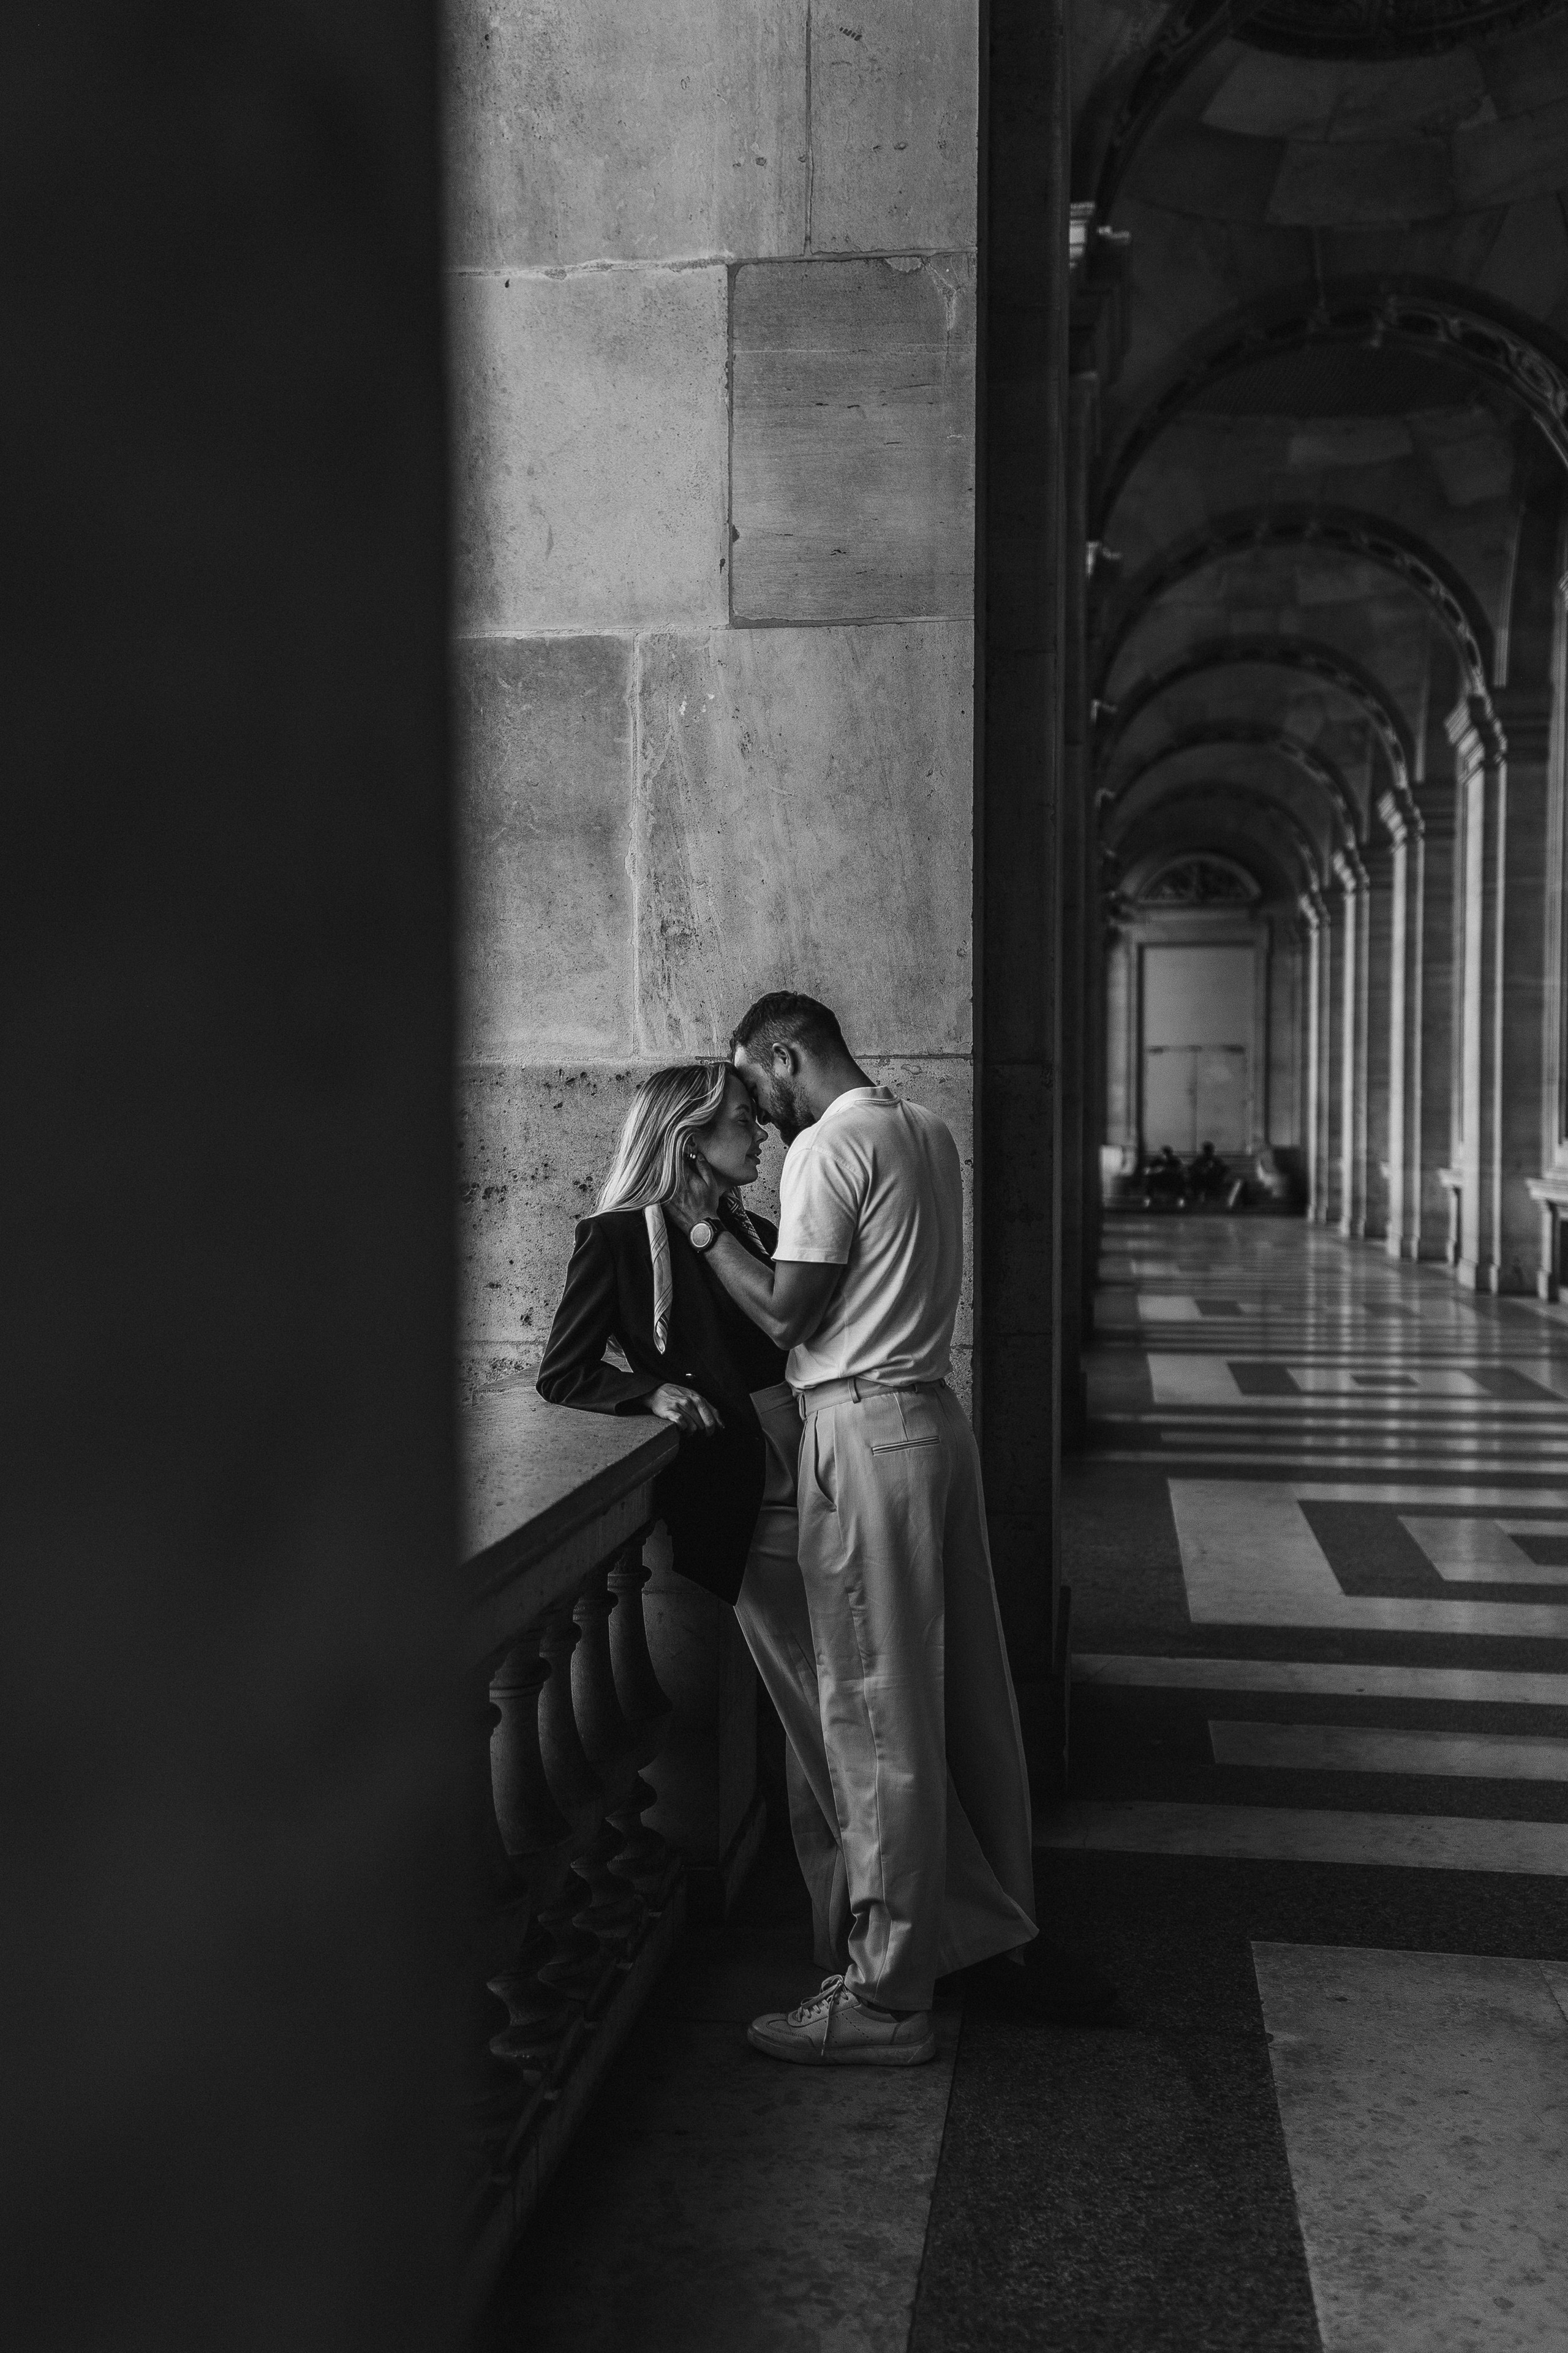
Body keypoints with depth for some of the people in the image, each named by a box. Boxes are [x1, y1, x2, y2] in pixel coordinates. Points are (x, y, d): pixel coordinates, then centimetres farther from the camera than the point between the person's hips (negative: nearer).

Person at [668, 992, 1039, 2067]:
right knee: (962, 1687, 17)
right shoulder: (928, 1130, 14)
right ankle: (990, 1909, 31)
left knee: (878, 1715, -3)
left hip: (866, 1433, -9)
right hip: (937, 1413, 9)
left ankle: (888, 1998, 5)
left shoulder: (829, 1147, -13)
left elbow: (788, 1314, -14)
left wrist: (703, 1226, -3)